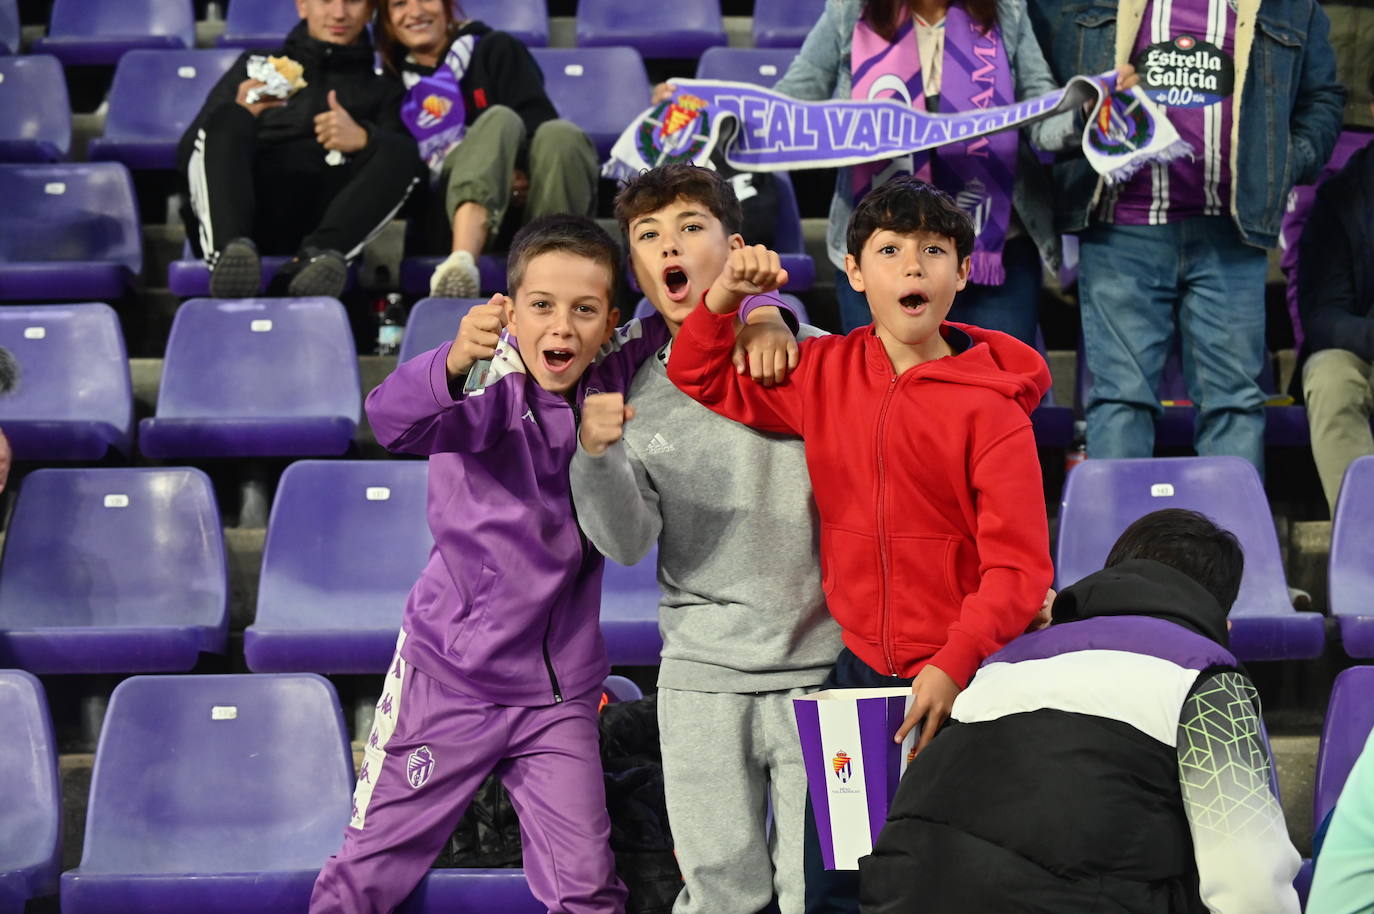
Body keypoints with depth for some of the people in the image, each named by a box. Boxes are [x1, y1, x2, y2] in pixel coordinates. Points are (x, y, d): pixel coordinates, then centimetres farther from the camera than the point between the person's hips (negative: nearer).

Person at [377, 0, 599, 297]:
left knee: (560, 134, -29)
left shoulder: (495, 51, 13)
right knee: (499, 120, -28)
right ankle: (461, 261, -57)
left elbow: (541, 124, 0)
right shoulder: (393, 79, 17)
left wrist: (521, 178, -21)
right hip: (456, 211, 0)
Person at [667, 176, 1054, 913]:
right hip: (857, 672, 4)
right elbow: (700, 381, 15)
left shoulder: (990, 407, -12)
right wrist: (724, 298, -3)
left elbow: (1018, 567, -15)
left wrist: (953, 665, -26)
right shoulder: (823, 374, 2)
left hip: (959, 685, -4)